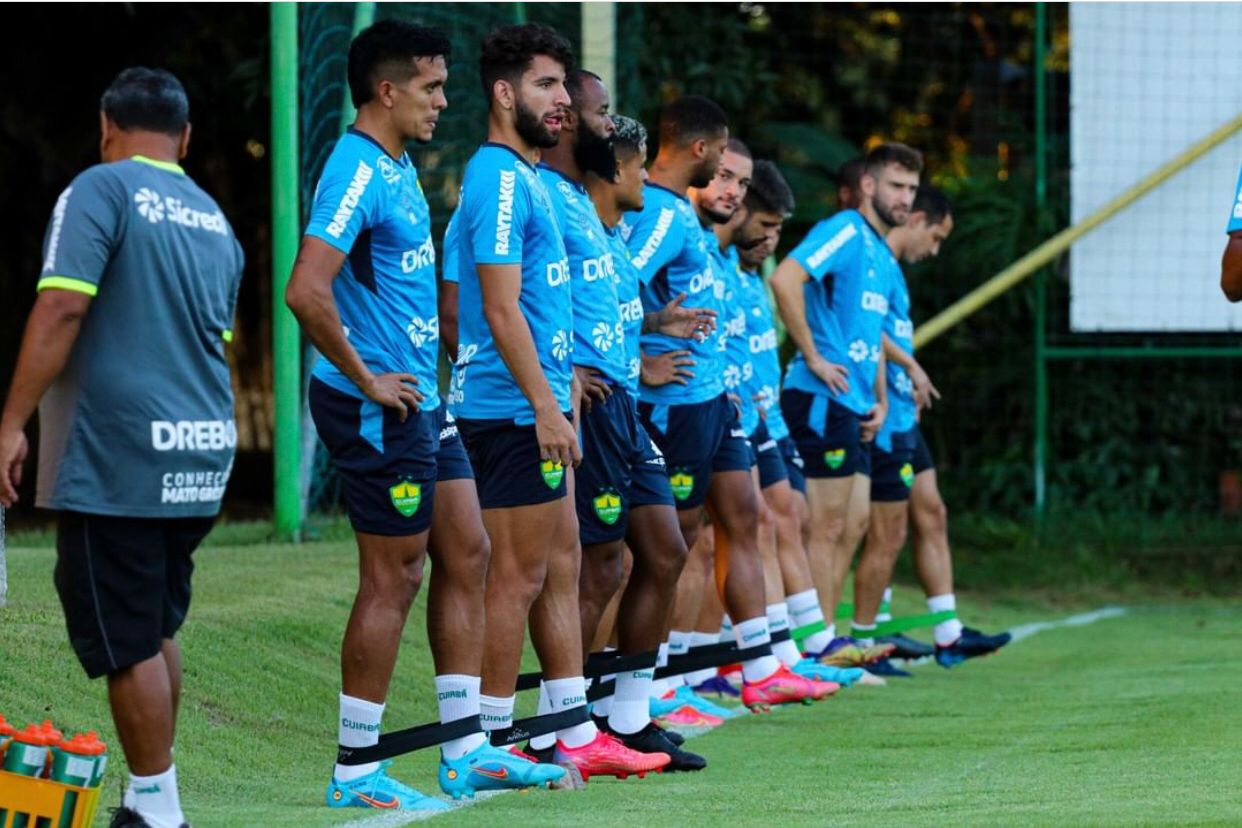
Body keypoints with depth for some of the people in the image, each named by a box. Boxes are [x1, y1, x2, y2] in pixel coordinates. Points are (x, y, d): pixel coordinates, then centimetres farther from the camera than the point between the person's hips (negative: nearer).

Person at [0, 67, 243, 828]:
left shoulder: (100, 191, -6)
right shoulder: (215, 220, 15)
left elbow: (61, 310, -17)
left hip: (117, 459, -7)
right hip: (201, 457, 7)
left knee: (127, 644, -2)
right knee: (156, 631, 18)